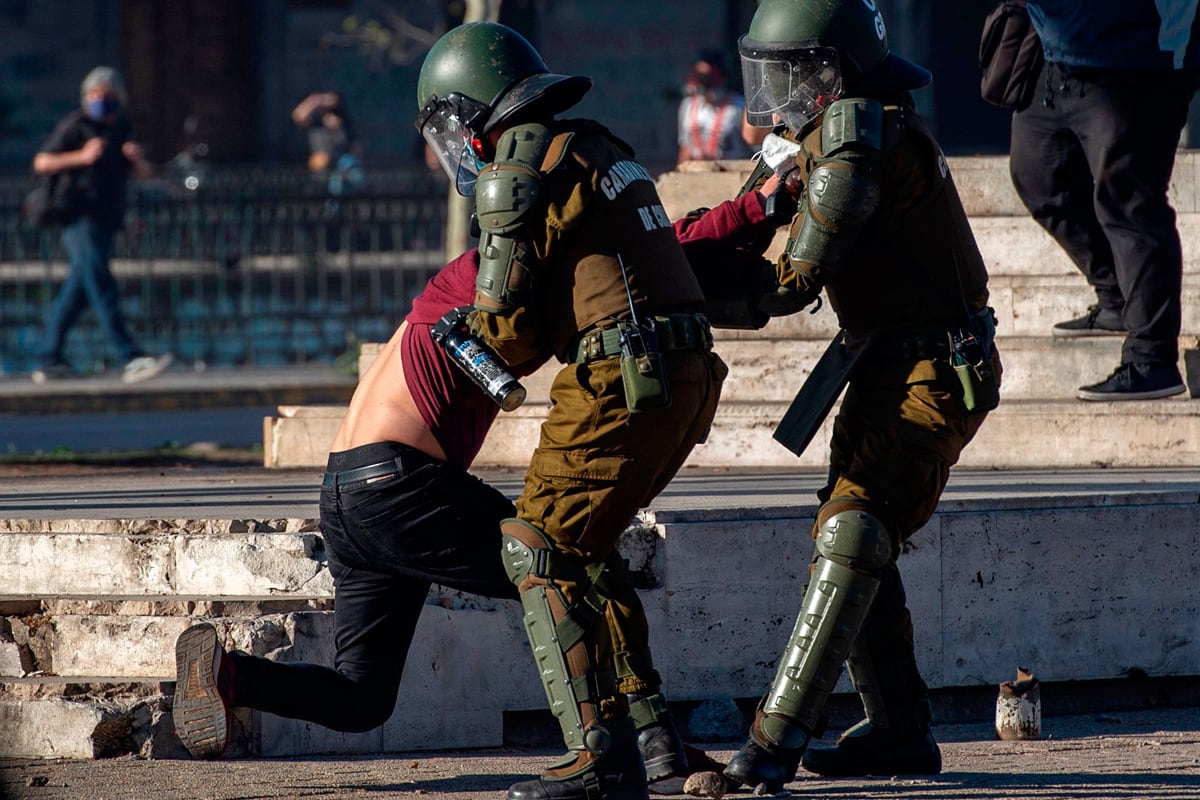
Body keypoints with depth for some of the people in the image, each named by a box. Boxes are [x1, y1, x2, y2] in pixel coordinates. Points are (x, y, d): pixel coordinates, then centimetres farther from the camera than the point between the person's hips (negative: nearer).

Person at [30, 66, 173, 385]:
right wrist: (82, 157, -20)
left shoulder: (122, 128, 16)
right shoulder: (74, 125, -5)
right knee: (102, 287, -17)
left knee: (76, 292, 12)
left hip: (106, 223, 8)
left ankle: (48, 361, 19)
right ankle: (130, 359, -27)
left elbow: (144, 173, 18)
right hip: (81, 219, -8)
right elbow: (42, 163, -8)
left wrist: (137, 159, -5)